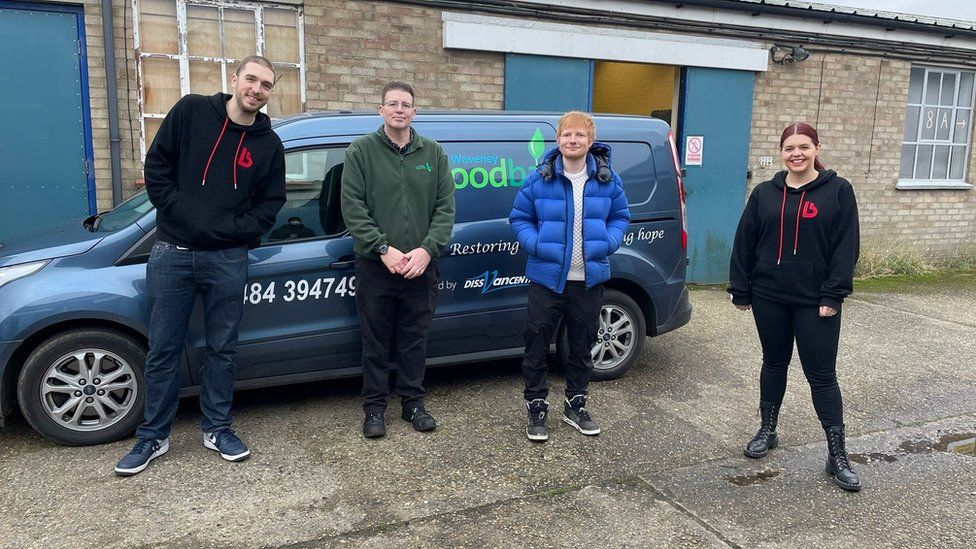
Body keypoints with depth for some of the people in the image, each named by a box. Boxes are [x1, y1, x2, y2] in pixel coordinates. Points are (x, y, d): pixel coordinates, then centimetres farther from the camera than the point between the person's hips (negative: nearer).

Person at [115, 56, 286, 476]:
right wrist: (178, 211, -9)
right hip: (172, 252, -1)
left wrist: (233, 230, -8)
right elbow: (157, 164, 0)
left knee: (222, 348, 9)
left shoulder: (269, 144, 5)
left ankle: (217, 429, 25)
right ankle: (153, 437, 20)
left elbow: (271, 203, 5)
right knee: (163, 348, 6)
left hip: (227, 259, 1)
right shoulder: (191, 111, 0)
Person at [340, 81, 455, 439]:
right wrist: (383, 249, -16)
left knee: (415, 340, 12)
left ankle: (413, 403, 26)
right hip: (375, 265, -2)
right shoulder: (361, 150, 0)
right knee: (376, 342, 8)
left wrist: (427, 249, -11)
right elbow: (352, 208, -7)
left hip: (421, 267, 2)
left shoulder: (433, 153, 7)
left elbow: (445, 208, 2)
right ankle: (375, 408, 21)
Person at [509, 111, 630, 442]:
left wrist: (608, 243, -8)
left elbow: (621, 216, 11)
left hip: (589, 280, 2)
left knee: (582, 346, 15)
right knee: (537, 345, 3)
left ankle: (575, 405, 32)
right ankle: (537, 408, 20)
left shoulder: (608, 180, 1)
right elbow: (519, 219, 2)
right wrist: (535, 244, -15)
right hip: (547, 278, -2)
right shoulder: (539, 179, -5)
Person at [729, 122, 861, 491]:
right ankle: (767, 432, 33)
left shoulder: (838, 191, -4)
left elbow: (846, 247, -6)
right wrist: (741, 291, 4)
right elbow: (744, 244, 6)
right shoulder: (764, 193, 4)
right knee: (774, 364, 16)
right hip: (769, 298, 3)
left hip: (816, 302, -3)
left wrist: (833, 295, -12)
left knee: (822, 375, 1)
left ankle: (837, 456, 11)